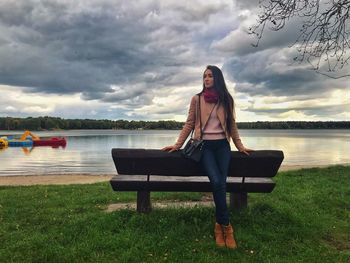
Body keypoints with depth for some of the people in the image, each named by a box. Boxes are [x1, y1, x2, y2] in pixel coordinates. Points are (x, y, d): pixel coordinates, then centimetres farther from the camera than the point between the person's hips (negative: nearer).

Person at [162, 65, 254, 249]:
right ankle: (226, 226, -5)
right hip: (204, 145, -2)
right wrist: (178, 144, 1)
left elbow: (232, 125, 16)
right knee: (216, 182, -21)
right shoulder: (197, 99, 6)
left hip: (222, 145, 2)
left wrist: (240, 146, 13)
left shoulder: (226, 100, 11)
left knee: (221, 184, -15)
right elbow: (189, 124, 7)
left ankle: (219, 225, 2)